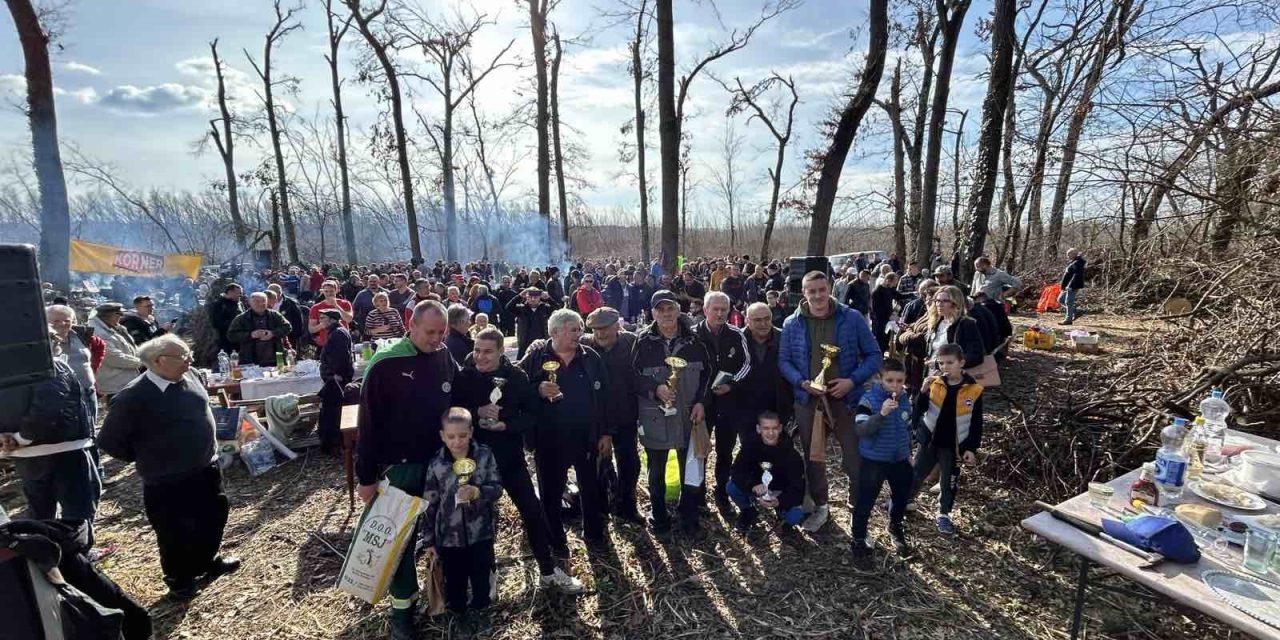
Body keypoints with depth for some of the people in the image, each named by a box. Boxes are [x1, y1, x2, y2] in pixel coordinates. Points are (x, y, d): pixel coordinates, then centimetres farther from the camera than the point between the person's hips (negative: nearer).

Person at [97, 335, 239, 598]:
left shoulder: (187, 376, -4)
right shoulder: (133, 398, -21)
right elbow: (108, 441, -11)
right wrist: (147, 459, -3)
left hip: (206, 468, 6)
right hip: (167, 482, -6)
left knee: (215, 516, 20)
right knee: (176, 535, 11)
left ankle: (206, 562, 43)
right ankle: (179, 579, 35)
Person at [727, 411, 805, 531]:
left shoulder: (790, 453, -23)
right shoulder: (751, 444, -18)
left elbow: (797, 487, -26)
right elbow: (737, 472, -22)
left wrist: (779, 501, -44)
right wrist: (753, 486, -43)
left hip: (782, 493, -1)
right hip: (758, 488, 2)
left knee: (794, 517, -28)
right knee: (732, 487, -24)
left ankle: (782, 511, 10)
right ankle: (749, 512, 8)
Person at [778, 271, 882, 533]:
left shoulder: (852, 318, -7)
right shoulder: (792, 324, -2)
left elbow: (874, 355, -3)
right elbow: (783, 360, 1)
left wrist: (853, 380, -16)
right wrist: (802, 382, -16)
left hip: (845, 398, -2)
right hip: (808, 399, 2)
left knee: (854, 458, 4)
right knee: (813, 456, 16)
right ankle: (820, 506, 36)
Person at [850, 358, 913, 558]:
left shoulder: (905, 400, 0)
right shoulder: (869, 399, -20)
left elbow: (908, 429, 15)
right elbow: (861, 429, -31)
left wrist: (909, 453, 20)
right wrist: (882, 413, -42)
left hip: (899, 459, 6)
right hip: (874, 460, -6)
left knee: (902, 497, 21)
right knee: (865, 500, 1)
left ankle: (896, 528, 47)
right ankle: (858, 537, 21)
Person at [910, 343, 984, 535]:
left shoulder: (973, 390, -10)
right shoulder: (933, 383, -7)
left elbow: (976, 424, -3)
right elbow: (918, 411, -8)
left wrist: (971, 448, -5)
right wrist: (923, 392, -23)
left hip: (953, 446, -1)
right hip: (929, 441, 1)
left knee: (949, 483, 14)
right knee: (915, 475, 12)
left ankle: (944, 514, 33)